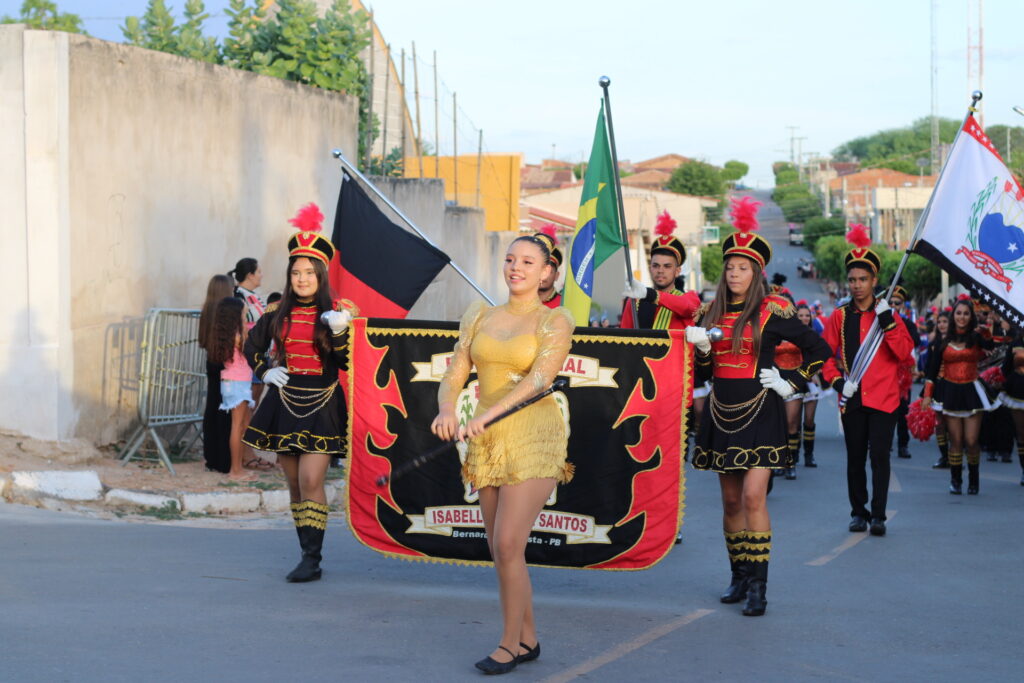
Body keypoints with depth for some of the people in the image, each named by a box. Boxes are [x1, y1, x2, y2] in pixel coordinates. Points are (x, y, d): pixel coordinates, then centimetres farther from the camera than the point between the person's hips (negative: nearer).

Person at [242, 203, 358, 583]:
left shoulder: (336, 312, -4)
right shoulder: (278, 314, 6)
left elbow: (348, 363, -9)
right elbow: (252, 345, 21)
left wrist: (339, 332, -24)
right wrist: (264, 371, 6)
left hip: (321, 406, -4)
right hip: (284, 404, 4)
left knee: (311, 480, -14)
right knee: (294, 484, 8)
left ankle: (312, 560, -12)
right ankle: (307, 553, 18)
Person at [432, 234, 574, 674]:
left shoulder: (555, 321, -3)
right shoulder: (477, 318, 11)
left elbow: (541, 377, -18)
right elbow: (454, 377, 5)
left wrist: (486, 415, -30)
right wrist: (446, 411, -19)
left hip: (533, 439, -5)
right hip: (487, 442, 5)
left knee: (508, 545, -12)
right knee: (501, 550, 9)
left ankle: (510, 643, 2)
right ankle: (528, 638, 23)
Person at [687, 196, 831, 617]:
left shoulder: (771, 312, -6)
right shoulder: (713, 312, 7)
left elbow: (818, 349, 0)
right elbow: (705, 370, 13)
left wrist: (792, 384, -4)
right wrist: (700, 347, -7)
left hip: (759, 413, -5)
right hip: (722, 413, 5)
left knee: (753, 495, -15)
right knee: (731, 500, 10)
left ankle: (758, 584, -12)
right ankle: (739, 577, 20)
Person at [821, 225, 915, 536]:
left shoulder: (887, 313, 2)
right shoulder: (839, 317, 5)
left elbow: (905, 353, -7)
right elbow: (825, 354, 6)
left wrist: (888, 323, -17)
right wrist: (837, 381, -8)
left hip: (884, 397, -2)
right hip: (852, 398, 2)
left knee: (880, 455, -5)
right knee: (855, 458, 7)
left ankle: (878, 515, -1)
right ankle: (858, 512, 17)